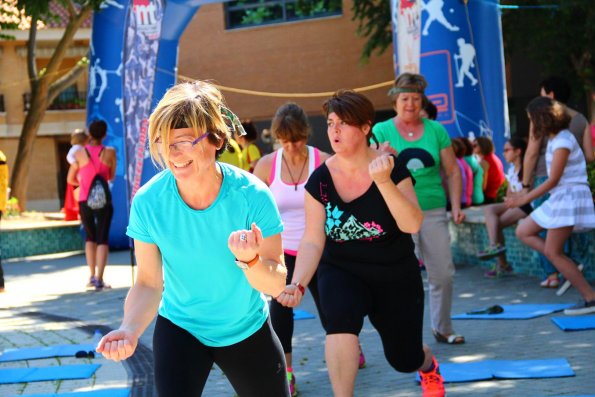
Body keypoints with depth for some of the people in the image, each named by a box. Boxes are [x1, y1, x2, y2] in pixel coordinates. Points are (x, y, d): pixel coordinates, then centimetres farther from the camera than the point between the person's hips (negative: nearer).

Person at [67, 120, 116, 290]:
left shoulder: (80, 153, -3)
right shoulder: (110, 153, -5)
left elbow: (70, 179, 3)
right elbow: (111, 176, 7)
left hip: (84, 201, 1)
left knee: (90, 237, 19)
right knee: (102, 239, 2)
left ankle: (92, 276, 13)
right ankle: (99, 279, -8)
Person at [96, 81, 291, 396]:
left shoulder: (252, 196, -25)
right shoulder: (148, 202, -21)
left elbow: (276, 285, -21)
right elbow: (148, 283, -14)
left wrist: (250, 260, -43)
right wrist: (130, 330, -33)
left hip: (248, 331, 0)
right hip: (180, 329, 0)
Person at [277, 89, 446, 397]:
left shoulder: (392, 167, -17)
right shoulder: (320, 180, -11)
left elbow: (412, 225, -27)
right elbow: (312, 241, -10)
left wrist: (384, 182, -40)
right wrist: (298, 284, -25)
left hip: (395, 275, 0)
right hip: (342, 271, 0)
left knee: (404, 360, 12)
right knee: (340, 319, -34)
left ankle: (427, 364, 51)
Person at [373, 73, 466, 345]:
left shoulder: (436, 131, 9)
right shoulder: (382, 131, 3)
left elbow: (452, 172, 11)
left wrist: (456, 207, 2)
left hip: (433, 210, 3)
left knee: (443, 273, 4)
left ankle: (442, 328, 21)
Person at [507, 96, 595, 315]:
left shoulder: (563, 141, -17)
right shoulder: (555, 139, 12)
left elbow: (553, 180, -19)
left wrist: (526, 198, -15)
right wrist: (526, 194, 12)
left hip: (569, 198, -10)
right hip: (559, 198, 10)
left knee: (552, 252, -8)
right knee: (523, 232, 13)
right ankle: (567, 266, 3)